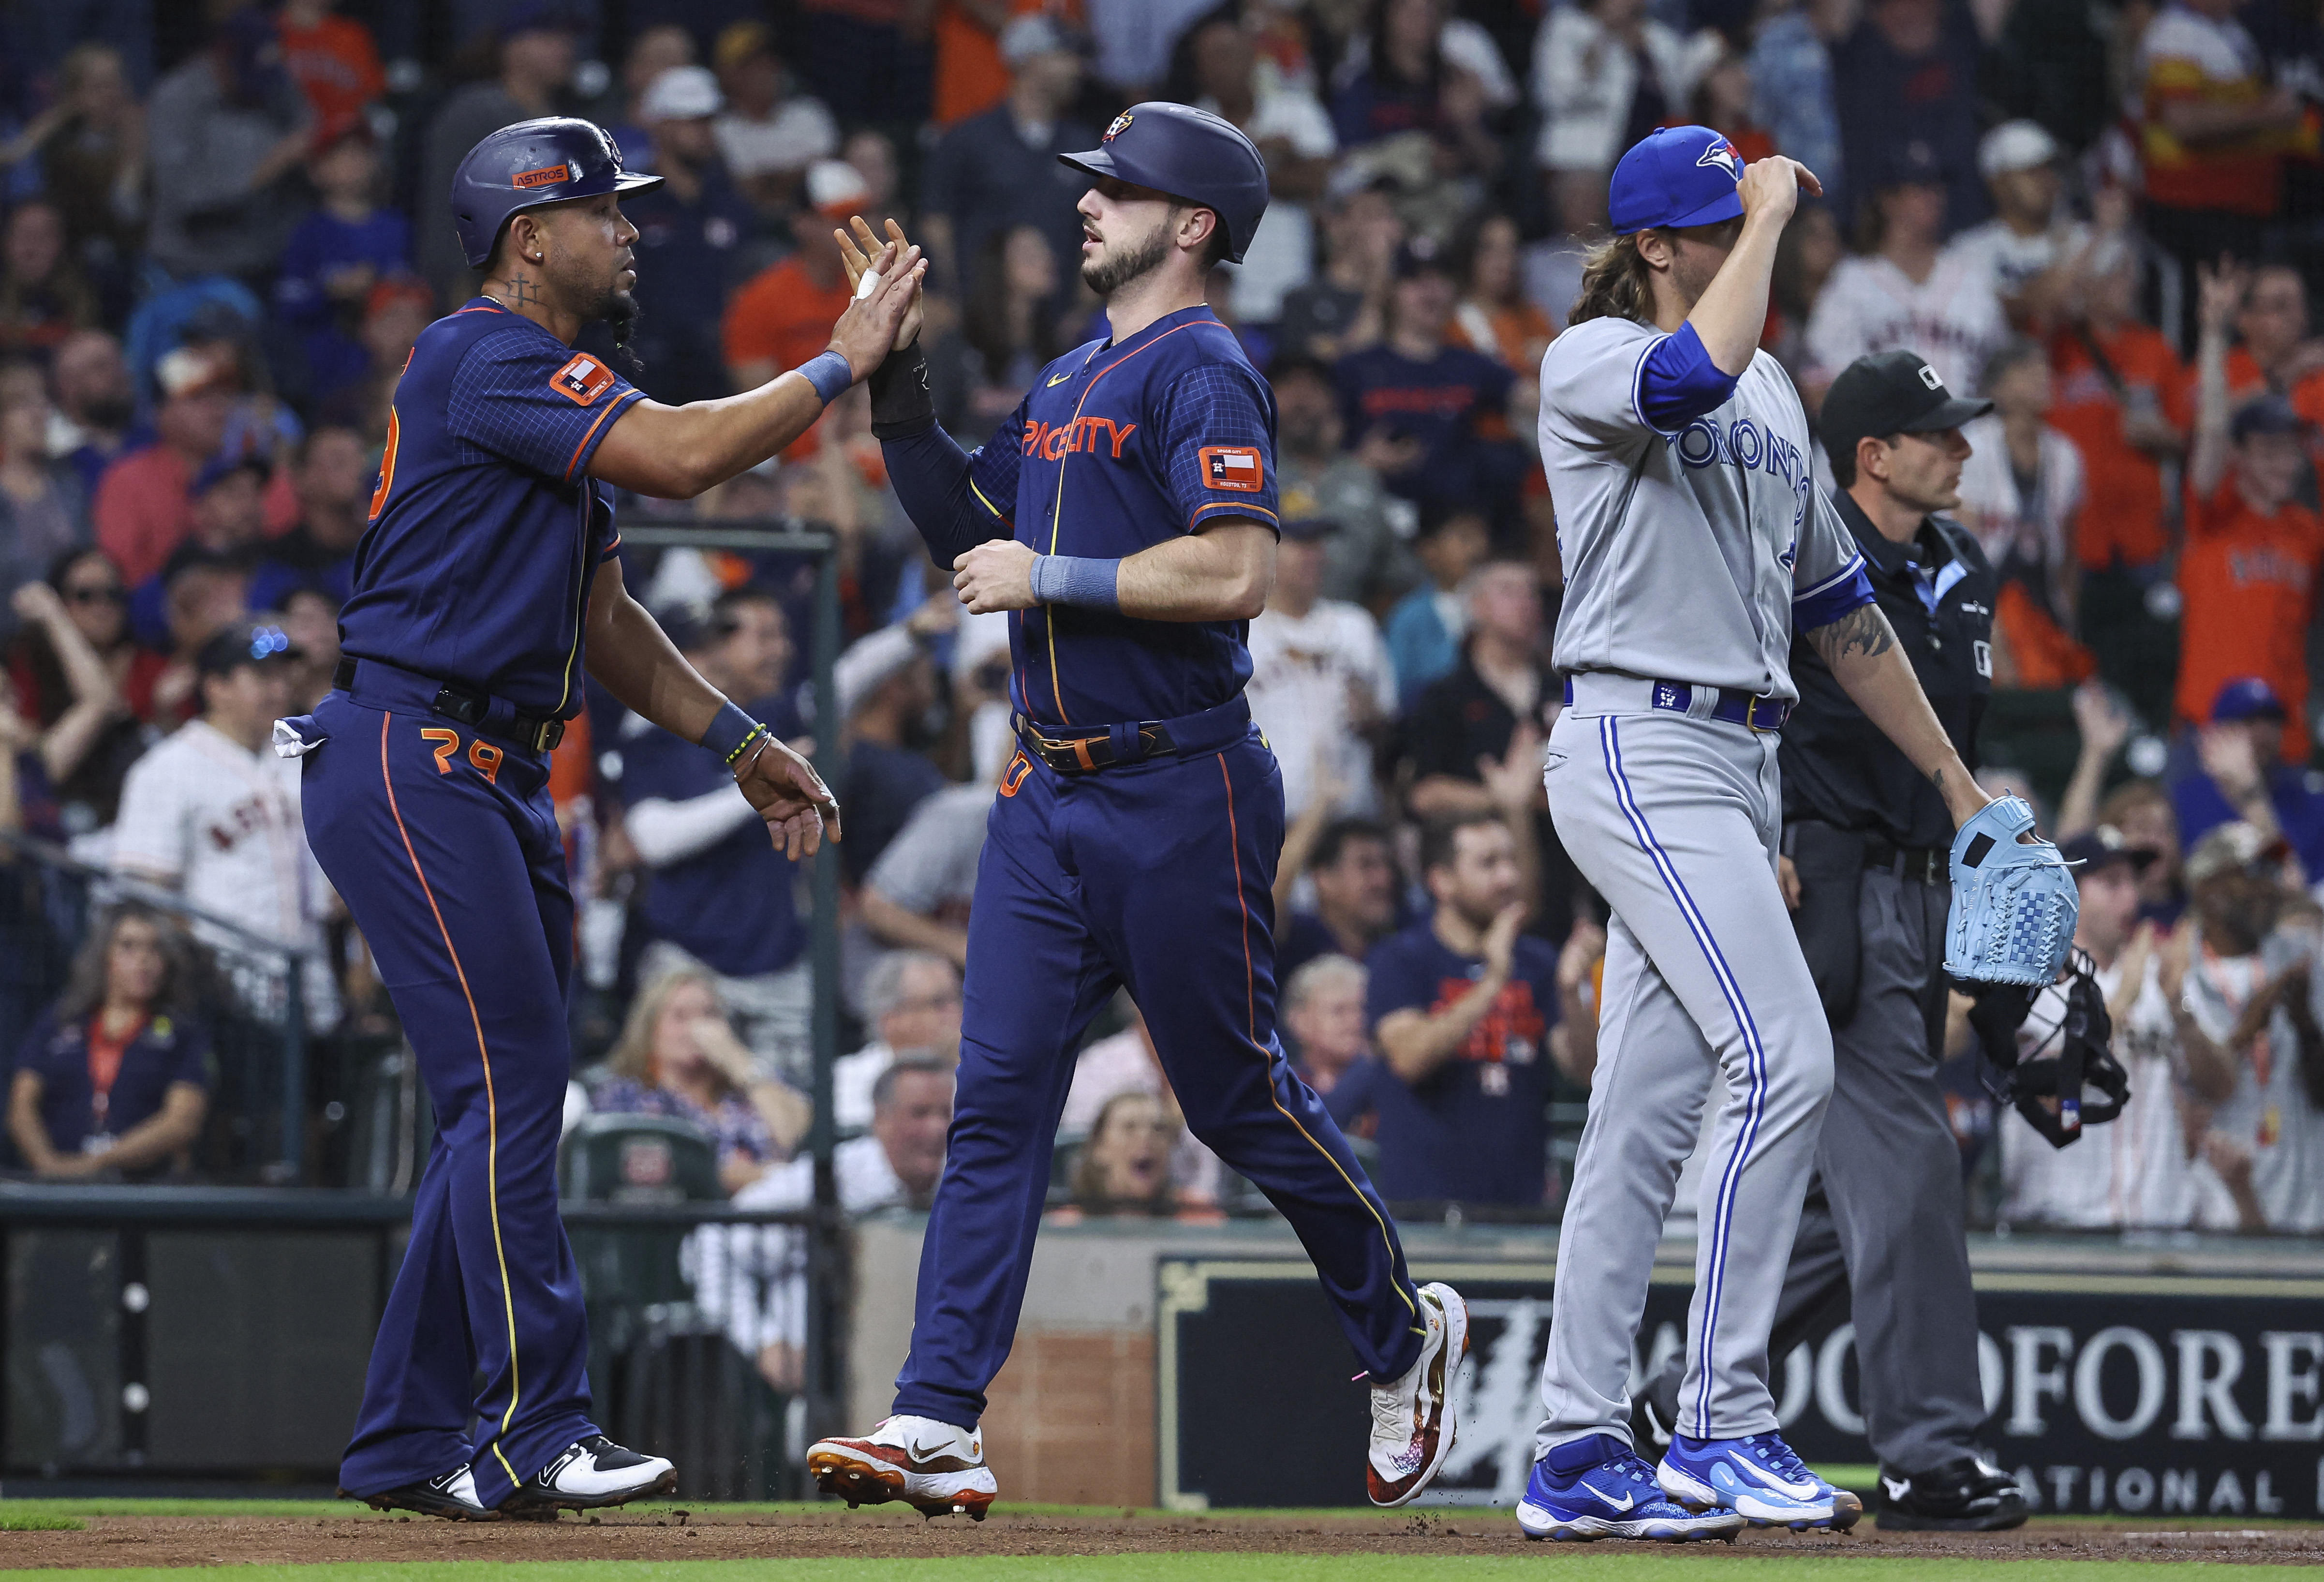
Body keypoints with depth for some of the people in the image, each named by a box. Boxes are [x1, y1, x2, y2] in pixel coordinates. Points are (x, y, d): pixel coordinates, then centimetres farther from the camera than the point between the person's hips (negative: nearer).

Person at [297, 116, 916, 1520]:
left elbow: (604, 622, 24)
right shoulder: (485, 359, -12)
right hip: (409, 761, -11)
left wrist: (742, 744, 16)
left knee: (508, 1104, 8)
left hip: (497, 778, 11)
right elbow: (683, 458, -23)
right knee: (512, 1084, -15)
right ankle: (532, 1431, -17)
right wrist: (841, 365, -12)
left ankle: (408, 1446, 12)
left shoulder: (557, 393, 21)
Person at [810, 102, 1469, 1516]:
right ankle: (939, 1426, -7)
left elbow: (1236, 572, -22)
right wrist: (897, 387, 10)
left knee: (1240, 1100, 3)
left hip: (1181, 795, -8)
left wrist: (1049, 578, -17)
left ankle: (1403, 1335, 25)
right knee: (998, 1096, -2)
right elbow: (974, 530, 22)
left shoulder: (1201, 370, -12)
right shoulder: (1070, 380, 16)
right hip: (1052, 794, 8)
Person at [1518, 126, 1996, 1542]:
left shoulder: (1772, 388, 19)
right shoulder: (1591, 361, -6)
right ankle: (1724, 1429, -14)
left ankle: (1581, 1459, 7)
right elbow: (1691, 377, -31)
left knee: (1651, 1109, 6)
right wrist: (1769, 216, -18)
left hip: (1739, 764, 8)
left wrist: (1956, 780, 23)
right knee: (1784, 1062, -17)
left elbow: (1836, 602, 24)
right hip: (1641, 748, -8)